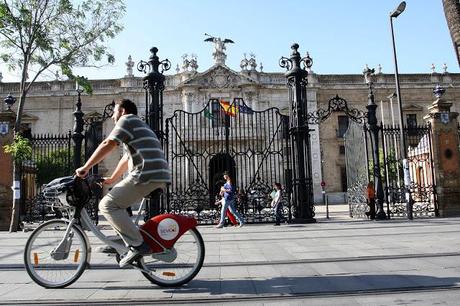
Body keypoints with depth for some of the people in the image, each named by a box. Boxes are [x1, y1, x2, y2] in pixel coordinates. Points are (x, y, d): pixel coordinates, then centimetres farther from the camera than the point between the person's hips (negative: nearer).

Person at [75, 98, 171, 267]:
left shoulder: (127, 120, 4)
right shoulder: (141, 126, 34)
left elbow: (108, 145, -7)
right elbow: (127, 158, 36)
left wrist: (85, 168, -3)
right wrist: (112, 179, 39)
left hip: (146, 174, -10)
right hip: (159, 176, 10)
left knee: (107, 205, -8)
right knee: (118, 204, 22)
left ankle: (137, 245, -12)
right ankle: (133, 242, 19)